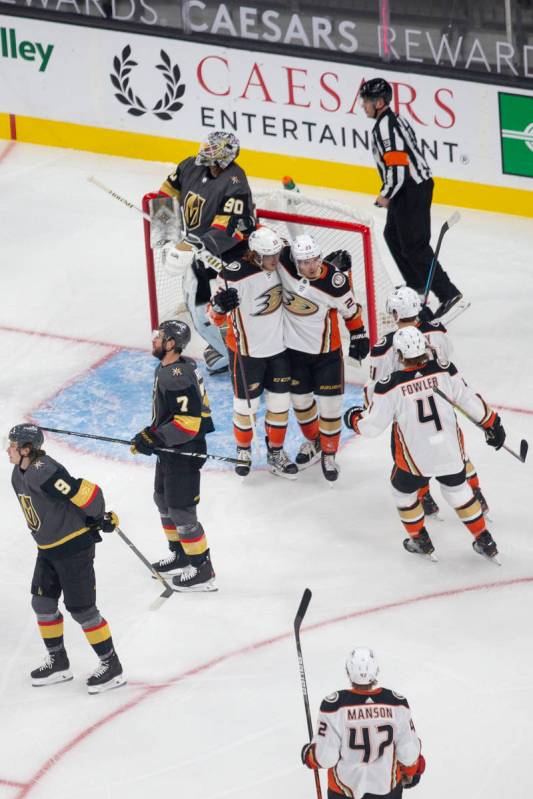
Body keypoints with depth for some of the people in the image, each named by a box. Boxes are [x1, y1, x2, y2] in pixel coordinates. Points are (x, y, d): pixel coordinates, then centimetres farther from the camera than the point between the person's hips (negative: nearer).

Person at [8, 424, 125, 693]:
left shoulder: (45, 473, -28)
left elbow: (88, 493, -28)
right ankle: (58, 662, 28)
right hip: (48, 548, 10)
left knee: (81, 608, -4)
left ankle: (111, 666, 7)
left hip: (75, 547, -10)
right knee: (42, 603, 13)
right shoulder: (19, 475, 4)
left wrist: (99, 518, -12)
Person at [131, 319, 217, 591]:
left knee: (180, 510, -3)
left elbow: (189, 422, -30)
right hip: (170, 448, 11)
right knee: (163, 499, 24)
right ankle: (180, 555, 40)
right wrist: (151, 433, 15)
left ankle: (202, 570, 6)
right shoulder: (166, 367, 5)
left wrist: (153, 439, -26)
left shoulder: (177, 378, -28)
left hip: (185, 452, -11)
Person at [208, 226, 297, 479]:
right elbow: (216, 318, -17)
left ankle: (275, 453, 31)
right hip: (246, 351, -4)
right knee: (246, 404, 9)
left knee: (280, 402, 12)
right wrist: (220, 304, -40)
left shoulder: (279, 265, -10)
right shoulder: (234, 275, -26)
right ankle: (243, 450, 34)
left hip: (278, 347, 5)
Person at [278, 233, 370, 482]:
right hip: (294, 347, 3)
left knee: (330, 404, 2)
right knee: (300, 399, 18)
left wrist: (359, 335, 2)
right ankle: (312, 441, 45)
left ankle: (328, 453, 24)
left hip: (326, 350, -3)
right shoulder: (284, 262, -24)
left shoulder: (334, 281, -27)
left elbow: (350, 308, -9)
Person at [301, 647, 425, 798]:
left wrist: (308, 755, 5)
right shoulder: (396, 703, -16)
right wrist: (412, 770, 15)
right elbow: (409, 751, -7)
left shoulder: (334, 706, -23)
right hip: (388, 785, 2)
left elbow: (325, 757, -17)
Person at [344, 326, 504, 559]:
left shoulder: (390, 385, -19)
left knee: (403, 490, 26)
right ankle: (484, 540, 31)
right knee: (457, 489, 27)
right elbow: (469, 400, -2)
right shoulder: (444, 371, -12)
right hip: (451, 451, 3)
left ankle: (420, 540, 36)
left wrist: (354, 418, 11)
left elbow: (372, 425, -11)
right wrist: (492, 423, 13)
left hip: (416, 459, -3)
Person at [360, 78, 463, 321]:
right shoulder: (396, 119, 13)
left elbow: (397, 166, -25)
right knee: (393, 235, 24)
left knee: (414, 246, -9)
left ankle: (447, 293, -12)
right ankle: (416, 283, 35)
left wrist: (386, 195, -13)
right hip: (419, 183, 11)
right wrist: (389, 193, 23)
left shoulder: (385, 127, -19)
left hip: (411, 191, -11)